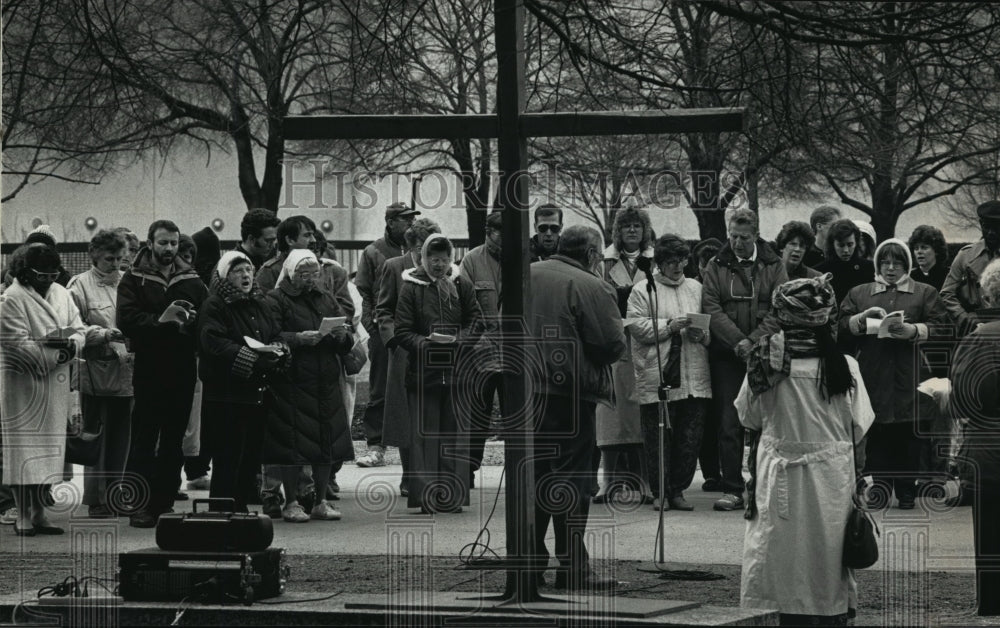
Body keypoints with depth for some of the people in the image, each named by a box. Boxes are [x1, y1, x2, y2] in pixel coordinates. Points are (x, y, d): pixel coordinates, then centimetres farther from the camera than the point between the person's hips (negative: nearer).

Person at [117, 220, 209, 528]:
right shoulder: (134, 280, 2)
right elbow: (127, 319, -11)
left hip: (182, 371, 4)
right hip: (149, 370, -4)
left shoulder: (191, 280, 12)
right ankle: (140, 506, -5)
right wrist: (162, 322, -20)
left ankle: (165, 501, 16)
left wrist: (191, 322, -15)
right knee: (144, 438, -5)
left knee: (174, 441, 9)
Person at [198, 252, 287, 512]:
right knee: (228, 460, -7)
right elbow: (215, 344, -18)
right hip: (226, 395, -7)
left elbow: (277, 335, 16)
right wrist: (255, 354, -26)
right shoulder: (214, 306, -6)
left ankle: (242, 508, 16)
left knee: (251, 457, 9)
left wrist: (278, 350, -8)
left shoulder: (260, 305, 18)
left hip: (258, 393, 7)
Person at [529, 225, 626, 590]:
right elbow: (613, 345, -12)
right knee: (572, 481, -2)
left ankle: (530, 563, 17)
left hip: (522, 392, 6)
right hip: (569, 394, -6)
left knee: (532, 477, 14)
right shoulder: (591, 287, -9)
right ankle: (573, 570, -2)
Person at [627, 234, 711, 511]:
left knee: (690, 436, 3)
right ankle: (660, 492, 8)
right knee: (658, 436, -2)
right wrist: (670, 326, -14)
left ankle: (678, 490, 14)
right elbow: (636, 326, -7)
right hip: (656, 379, -4)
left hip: (694, 378, 4)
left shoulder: (696, 289, 17)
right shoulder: (643, 290, 4)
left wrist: (701, 334, -4)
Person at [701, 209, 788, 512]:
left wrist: (754, 341, -14)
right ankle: (732, 490, -1)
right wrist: (738, 341, -13)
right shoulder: (717, 267, 7)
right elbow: (712, 309, -2)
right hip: (727, 356, 0)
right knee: (729, 425, -3)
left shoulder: (773, 266, 6)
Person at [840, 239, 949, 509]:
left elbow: (942, 329, 3)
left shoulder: (925, 293, 12)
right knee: (876, 434, -4)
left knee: (908, 435, -2)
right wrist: (863, 317, -9)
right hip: (873, 374, 1)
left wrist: (913, 331, -13)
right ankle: (880, 484, 3)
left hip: (910, 377, -1)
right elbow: (842, 325, 9)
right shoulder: (859, 293, 17)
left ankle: (907, 490, 4)